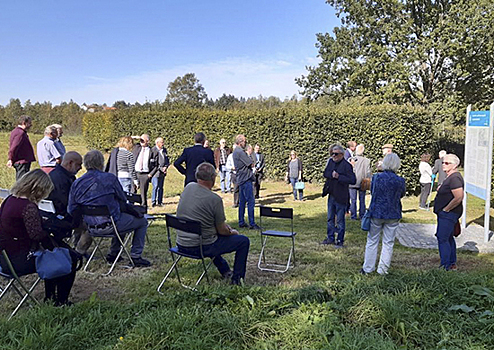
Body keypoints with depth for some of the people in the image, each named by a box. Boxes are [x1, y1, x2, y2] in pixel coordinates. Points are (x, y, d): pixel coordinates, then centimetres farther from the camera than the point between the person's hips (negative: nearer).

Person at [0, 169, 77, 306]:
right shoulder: (28, 207, -24)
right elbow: (37, 235, -29)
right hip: (20, 261, -10)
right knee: (70, 259, 0)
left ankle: (50, 297, 37)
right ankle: (61, 301, 16)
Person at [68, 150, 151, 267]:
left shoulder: (76, 184, 0)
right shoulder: (110, 178, -13)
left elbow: (72, 211, 5)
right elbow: (123, 201, -3)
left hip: (92, 228, 7)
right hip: (109, 225, -7)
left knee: (122, 217, 35)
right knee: (142, 222, 15)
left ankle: (113, 253, 36)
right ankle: (135, 257, 11)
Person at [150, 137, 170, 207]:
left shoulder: (164, 150, 15)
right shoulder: (153, 150, -8)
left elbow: (167, 160, 19)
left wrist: (166, 167, 0)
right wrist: (160, 168, -13)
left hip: (162, 172, 6)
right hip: (155, 172, -6)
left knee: (161, 187, 8)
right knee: (155, 187, -10)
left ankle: (159, 202, 13)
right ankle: (153, 202, -3)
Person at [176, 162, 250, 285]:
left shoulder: (188, 187, -1)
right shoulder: (215, 199, -21)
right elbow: (222, 231, -10)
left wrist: (224, 225, 15)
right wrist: (232, 232, 13)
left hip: (181, 245, 7)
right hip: (201, 248, -7)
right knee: (244, 241, 6)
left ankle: (225, 271, 45)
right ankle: (237, 279, 18)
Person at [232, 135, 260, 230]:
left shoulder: (236, 151, 17)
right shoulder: (240, 152, -16)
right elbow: (252, 164, -14)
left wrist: (249, 160, 2)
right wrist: (251, 162, 5)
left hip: (241, 179, 11)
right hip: (246, 179, -11)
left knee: (242, 201, 13)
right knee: (250, 201, -8)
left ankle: (241, 222, 17)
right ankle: (252, 224, -6)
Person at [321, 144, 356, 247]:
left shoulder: (346, 165, -15)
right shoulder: (331, 161, 6)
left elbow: (353, 180, -21)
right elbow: (325, 173, 4)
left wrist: (338, 176, -24)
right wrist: (332, 174, -16)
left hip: (340, 197, -7)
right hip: (331, 195, 7)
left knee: (340, 220, 4)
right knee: (330, 218, 18)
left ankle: (340, 240, 16)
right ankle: (330, 238, 31)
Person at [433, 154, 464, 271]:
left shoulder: (455, 178, -20)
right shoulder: (450, 177, 14)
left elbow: (459, 197, -29)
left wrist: (446, 209, -20)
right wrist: (441, 190, 11)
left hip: (448, 214, -11)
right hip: (446, 214, 11)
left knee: (442, 239, -7)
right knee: (449, 238, 18)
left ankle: (445, 266, 0)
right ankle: (452, 264, 29)